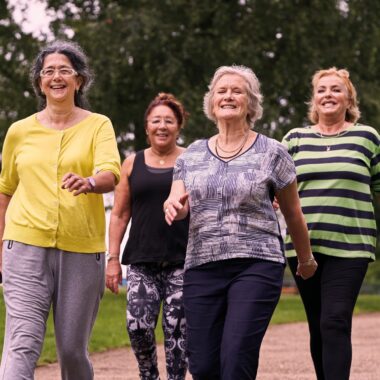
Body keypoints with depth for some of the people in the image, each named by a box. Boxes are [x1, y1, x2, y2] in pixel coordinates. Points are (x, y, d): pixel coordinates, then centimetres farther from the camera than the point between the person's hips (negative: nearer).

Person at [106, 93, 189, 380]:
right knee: (138, 325, -10)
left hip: (183, 262, -1)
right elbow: (120, 215, 13)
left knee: (176, 329, -3)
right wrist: (113, 258, 5)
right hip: (142, 262, 1)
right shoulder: (133, 164, 11)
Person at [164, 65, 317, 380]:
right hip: (202, 267, 4)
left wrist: (306, 259, 20)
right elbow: (176, 204, 4)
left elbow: (293, 213, 11)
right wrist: (173, 207, -20)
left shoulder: (272, 153, 2)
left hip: (257, 267, -4)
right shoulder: (192, 155, 12)